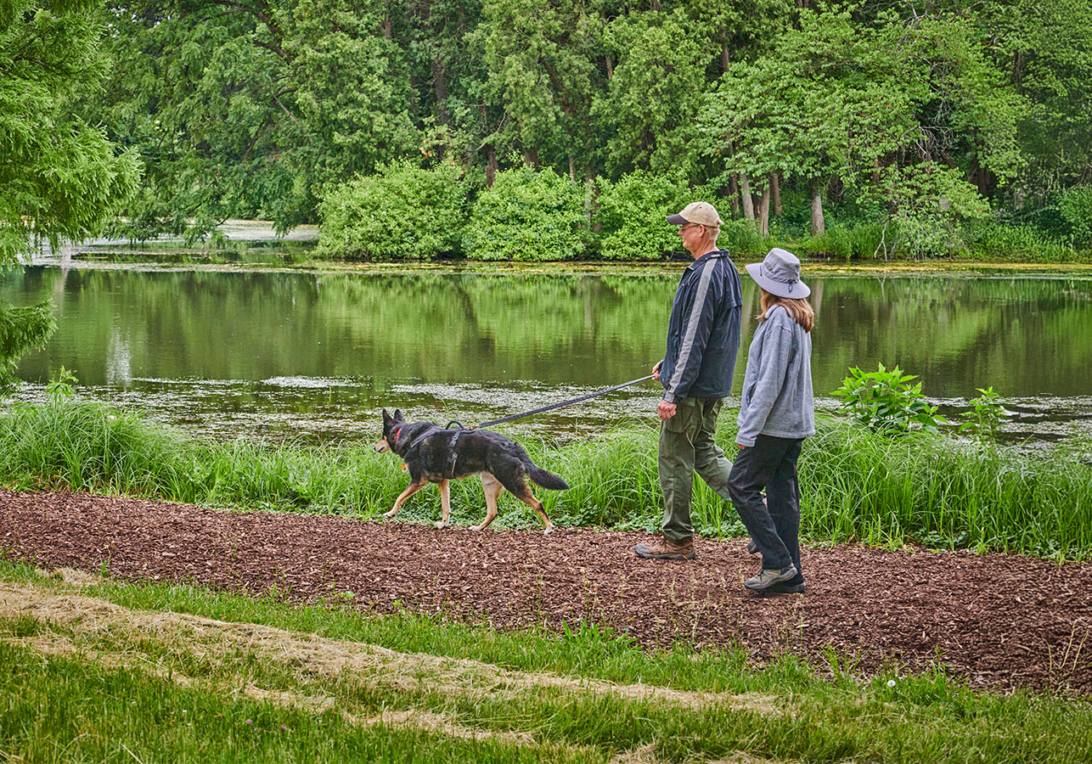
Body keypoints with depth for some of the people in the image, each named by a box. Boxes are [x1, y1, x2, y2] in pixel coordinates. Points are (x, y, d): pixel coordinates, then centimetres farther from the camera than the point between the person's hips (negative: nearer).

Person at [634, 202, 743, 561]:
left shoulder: (705, 275, -21)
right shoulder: (725, 268, 11)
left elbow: (694, 338, -23)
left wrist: (674, 393, -22)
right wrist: (669, 362, 26)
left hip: (692, 386, -10)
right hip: (714, 385, 10)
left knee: (675, 460, 1)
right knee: (703, 452, 17)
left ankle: (677, 540, 9)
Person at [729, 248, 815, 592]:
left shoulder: (779, 317, -16)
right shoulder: (799, 318, 14)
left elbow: (770, 380, -20)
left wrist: (749, 430, -18)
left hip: (774, 422, -9)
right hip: (795, 422, 9)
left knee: (741, 485, -4)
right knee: (782, 493, 9)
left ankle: (778, 562, -7)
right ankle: (790, 576, 9)